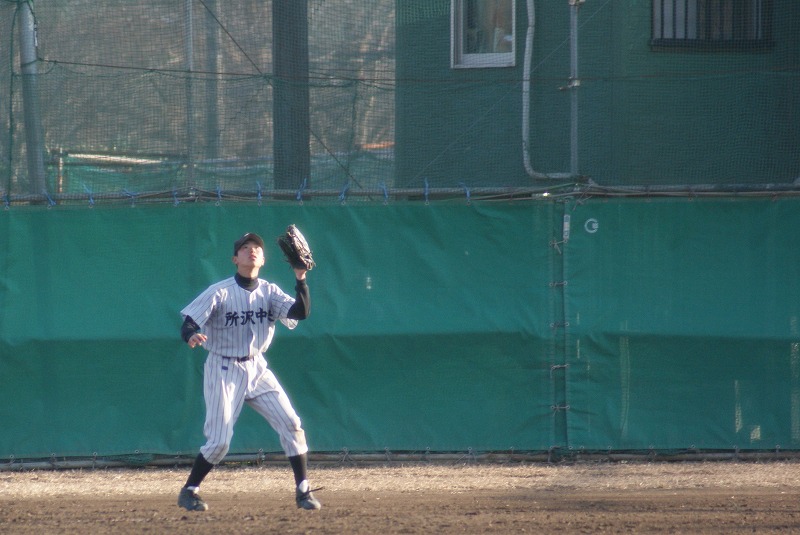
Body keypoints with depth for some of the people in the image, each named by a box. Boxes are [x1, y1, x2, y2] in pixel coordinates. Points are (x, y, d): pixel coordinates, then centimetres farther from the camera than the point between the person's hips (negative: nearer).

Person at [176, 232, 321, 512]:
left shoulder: (269, 292, 1)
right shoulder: (219, 292, -11)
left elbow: (301, 312, -12)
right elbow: (188, 323, -16)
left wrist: (301, 279, -25)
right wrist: (192, 336, -39)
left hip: (256, 368, 4)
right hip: (223, 370, -4)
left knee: (291, 425, -6)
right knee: (219, 440, -9)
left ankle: (303, 491, 3)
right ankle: (189, 492, 9)